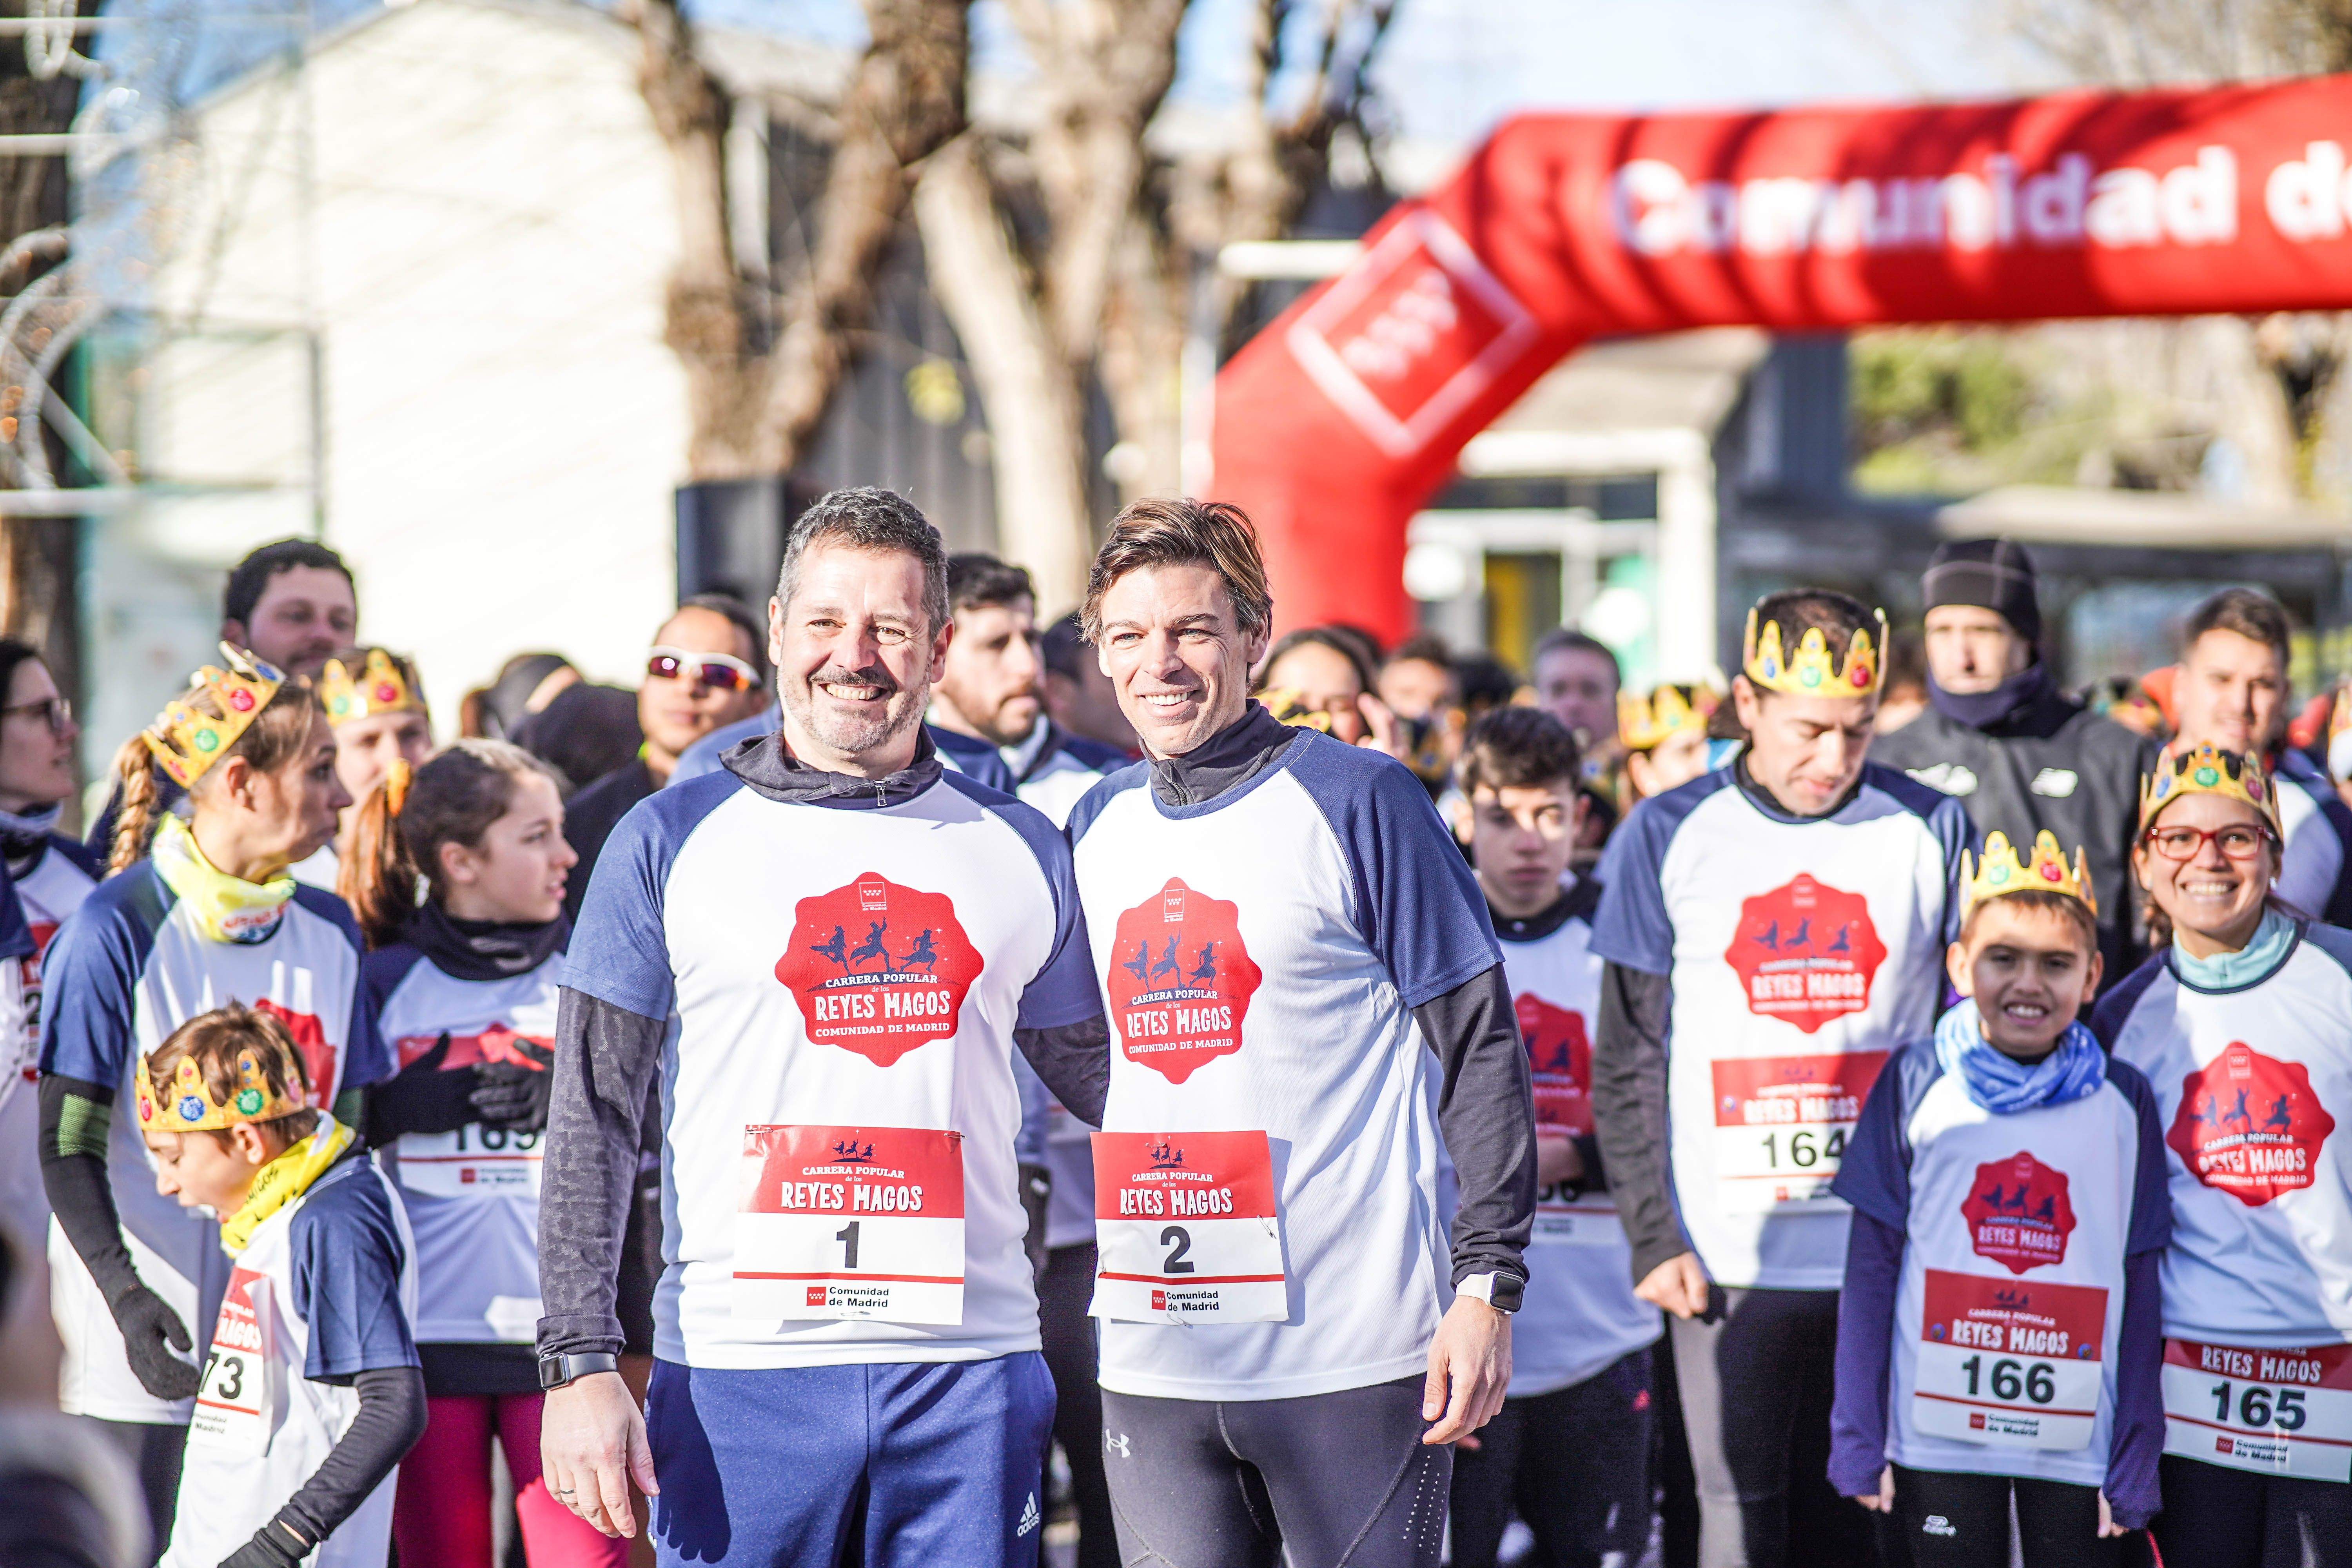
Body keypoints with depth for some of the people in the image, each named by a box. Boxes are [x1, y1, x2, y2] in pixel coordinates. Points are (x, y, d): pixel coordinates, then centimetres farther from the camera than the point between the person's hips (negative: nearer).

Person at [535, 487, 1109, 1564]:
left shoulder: (1017, 851, 12)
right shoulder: (671, 840, 4)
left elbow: (1103, 1077, 20)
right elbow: (592, 1119, 2)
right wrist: (580, 1360, -6)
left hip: (969, 1371, 2)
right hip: (738, 1366, -2)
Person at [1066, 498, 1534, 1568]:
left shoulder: (1358, 800, -4)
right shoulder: (1097, 828, 12)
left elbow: (1480, 1048, -5)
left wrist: (1487, 1286, -12)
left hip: (1354, 1357, -5)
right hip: (1153, 1362, 5)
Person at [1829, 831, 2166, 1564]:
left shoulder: (2124, 1102, 2)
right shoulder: (1917, 1084, -1)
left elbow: (2141, 1287, 4)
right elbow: (1871, 1264, 2)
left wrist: (2136, 1462, 2)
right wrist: (1859, 1440, 0)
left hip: (2077, 1442, 1)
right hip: (1939, 1436, -1)